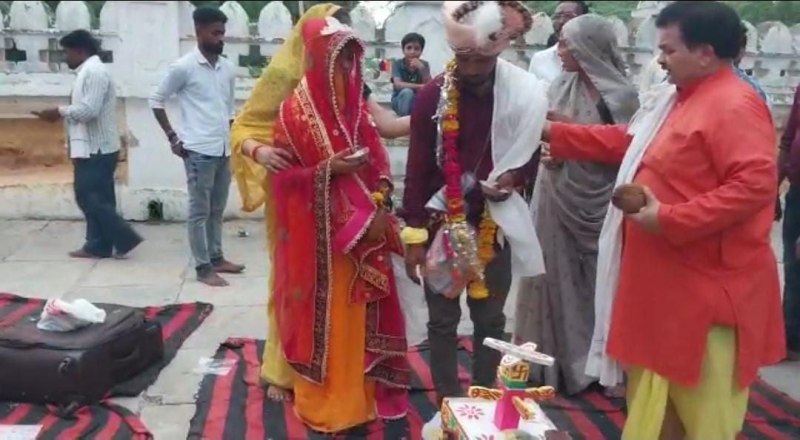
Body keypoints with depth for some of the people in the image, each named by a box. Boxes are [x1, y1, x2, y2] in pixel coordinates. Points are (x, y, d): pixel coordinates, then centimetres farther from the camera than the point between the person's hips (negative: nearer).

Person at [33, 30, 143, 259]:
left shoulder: (94, 71, -16)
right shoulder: (88, 71, 18)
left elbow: (89, 110, -24)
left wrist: (59, 111, -14)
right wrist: (62, 113, 10)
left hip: (96, 149, -10)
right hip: (93, 148, 10)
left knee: (89, 197, -8)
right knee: (95, 198, 11)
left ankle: (125, 238, -4)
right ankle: (98, 246, 15)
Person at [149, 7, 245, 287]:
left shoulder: (228, 68, 9)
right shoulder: (184, 67, -8)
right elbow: (157, 100, -2)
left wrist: (232, 140, 13)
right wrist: (172, 137, -5)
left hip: (224, 150, 6)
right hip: (199, 150, -6)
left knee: (217, 209, 15)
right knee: (199, 210, 0)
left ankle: (217, 258, 26)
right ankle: (203, 268, 5)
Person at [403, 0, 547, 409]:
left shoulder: (524, 93, -8)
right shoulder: (432, 95, -9)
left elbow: (533, 154, 7)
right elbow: (417, 169, -6)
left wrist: (514, 177, -16)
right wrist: (414, 234, -7)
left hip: (494, 223, 1)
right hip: (442, 222, -1)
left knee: (490, 318, 13)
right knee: (443, 320, 8)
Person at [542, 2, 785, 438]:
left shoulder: (735, 106, -19)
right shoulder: (673, 98, 13)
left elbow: (755, 184, -29)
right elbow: (626, 141, 23)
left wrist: (670, 219, -27)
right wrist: (554, 133, 19)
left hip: (706, 288, -10)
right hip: (667, 280, 10)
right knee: (657, 403, 21)